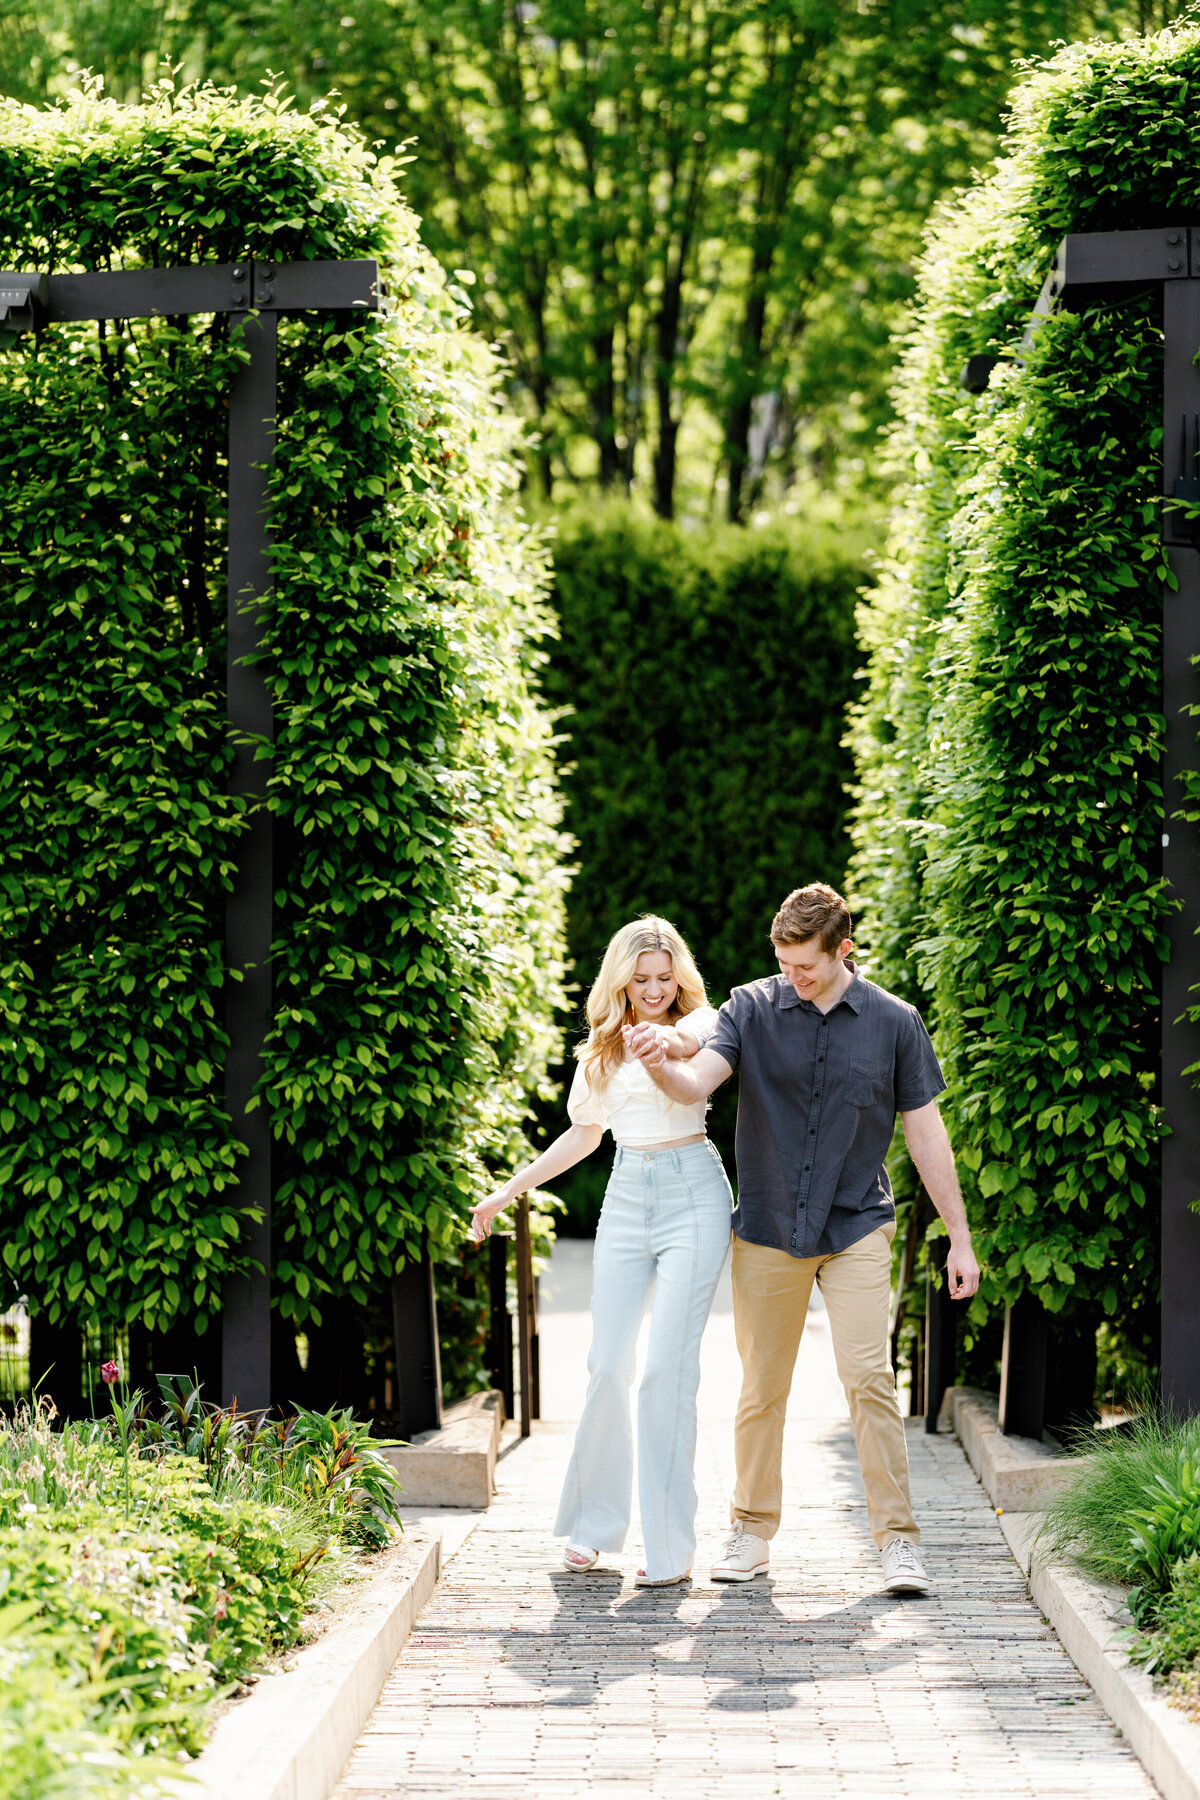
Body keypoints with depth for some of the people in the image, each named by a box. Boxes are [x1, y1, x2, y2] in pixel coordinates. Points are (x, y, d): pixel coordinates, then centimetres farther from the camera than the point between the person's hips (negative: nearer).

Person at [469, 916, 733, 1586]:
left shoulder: (699, 1023, 1)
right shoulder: (603, 1048, 16)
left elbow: (693, 1039, -25)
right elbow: (585, 1135, 25)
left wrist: (668, 1040, -49)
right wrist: (509, 1190, 22)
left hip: (693, 1192, -4)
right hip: (627, 1197, 4)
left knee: (669, 1364, -10)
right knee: (609, 1364, -1)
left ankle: (672, 1546, -6)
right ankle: (595, 1523, 15)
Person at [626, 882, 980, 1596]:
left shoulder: (894, 1022, 0)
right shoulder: (752, 1008, 1)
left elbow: (926, 1135, 5)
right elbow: (696, 1085, -13)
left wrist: (960, 1238, 5)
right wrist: (659, 1064, -37)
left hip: (856, 1229, -1)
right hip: (767, 1231, 1)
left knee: (869, 1376, -13)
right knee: (762, 1389, 6)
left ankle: (899, 1539, -7)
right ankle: (753, 1535, 19)